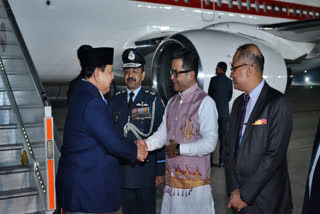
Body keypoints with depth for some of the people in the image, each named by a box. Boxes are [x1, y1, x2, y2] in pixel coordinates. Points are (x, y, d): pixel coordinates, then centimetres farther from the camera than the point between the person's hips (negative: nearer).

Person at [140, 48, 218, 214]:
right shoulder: (172, 102, 13)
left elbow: (209, 143, -17)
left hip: (195, 182, -6)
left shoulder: (205, 102, -11)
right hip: (171, 179, 6)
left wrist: (179, 149, -12)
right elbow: (162, 134, 10)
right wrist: (144, 145, -7)